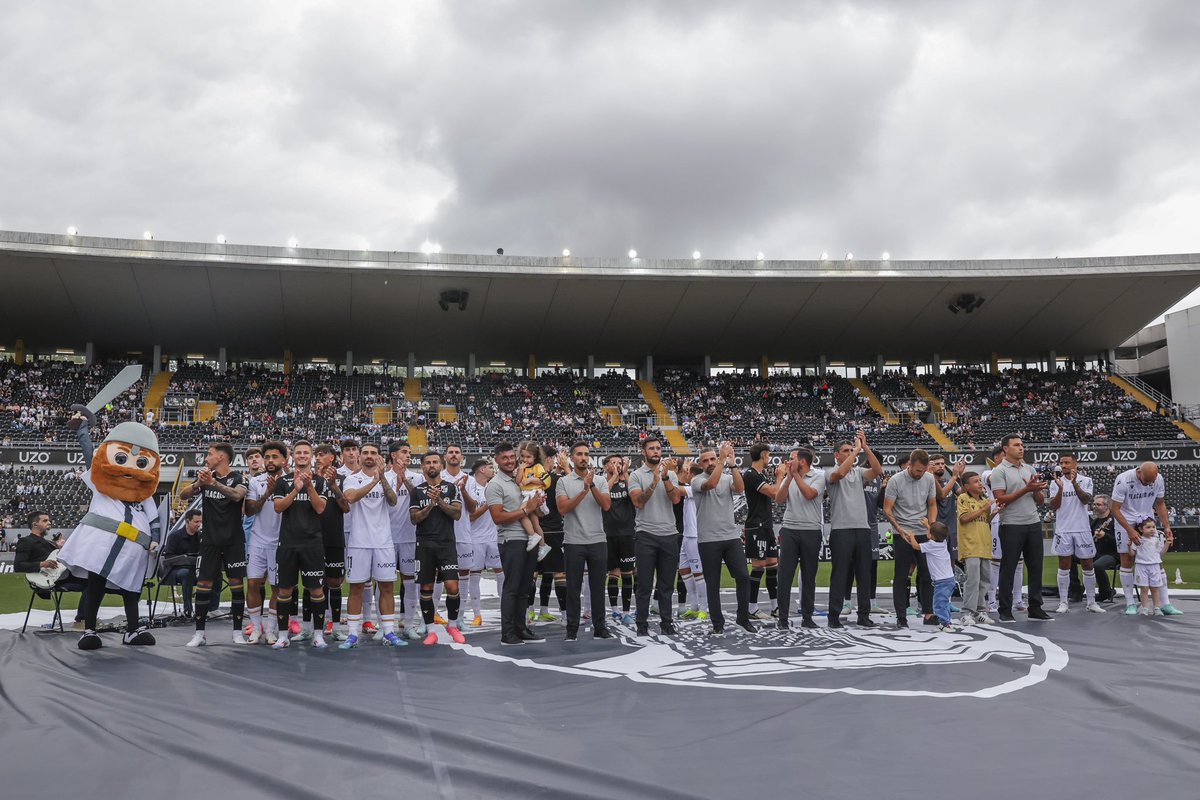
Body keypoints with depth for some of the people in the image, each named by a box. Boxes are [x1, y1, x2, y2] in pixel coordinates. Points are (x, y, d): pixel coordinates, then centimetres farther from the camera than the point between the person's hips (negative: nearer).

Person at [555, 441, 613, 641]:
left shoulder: (600, 480, 6)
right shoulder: (563, 482, 0)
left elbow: (606, 505, -8)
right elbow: (563, 508, -13)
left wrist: (592, 485, -19)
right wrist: (584, 490, -19)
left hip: (598, 541, 2)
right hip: (573, 542, -2)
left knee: (598, 586, 8)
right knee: (573, 588, 5)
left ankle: (599, 628, 17)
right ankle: (572, 629, 13)